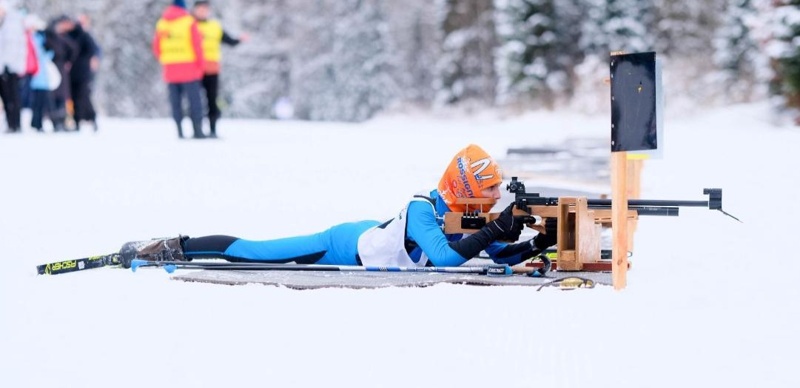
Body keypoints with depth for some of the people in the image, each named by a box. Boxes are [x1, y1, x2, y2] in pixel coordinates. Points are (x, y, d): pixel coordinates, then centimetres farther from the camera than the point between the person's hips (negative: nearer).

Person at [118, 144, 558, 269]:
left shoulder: (467, 218, -7)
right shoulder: (423, 211, -31)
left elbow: (502, 257, -3)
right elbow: (444, 257, -44)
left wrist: (538, 244, -20)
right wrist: (492, 233, -42)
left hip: (370, 236, 7)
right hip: (345, 247, -7)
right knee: (251, 252, 0)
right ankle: (171, 246, 12)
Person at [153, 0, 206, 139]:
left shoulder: (162, 23, 8)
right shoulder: (189, 22, -3)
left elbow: (156, 48, 11)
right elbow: (197, 45, -7)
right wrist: (200, 65, 2)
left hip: (170, 69, 3)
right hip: (189, 68, -3)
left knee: (175, 101, 6)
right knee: (194, 99, -1)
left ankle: (179, 131, 0)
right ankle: (197, 130, -6)